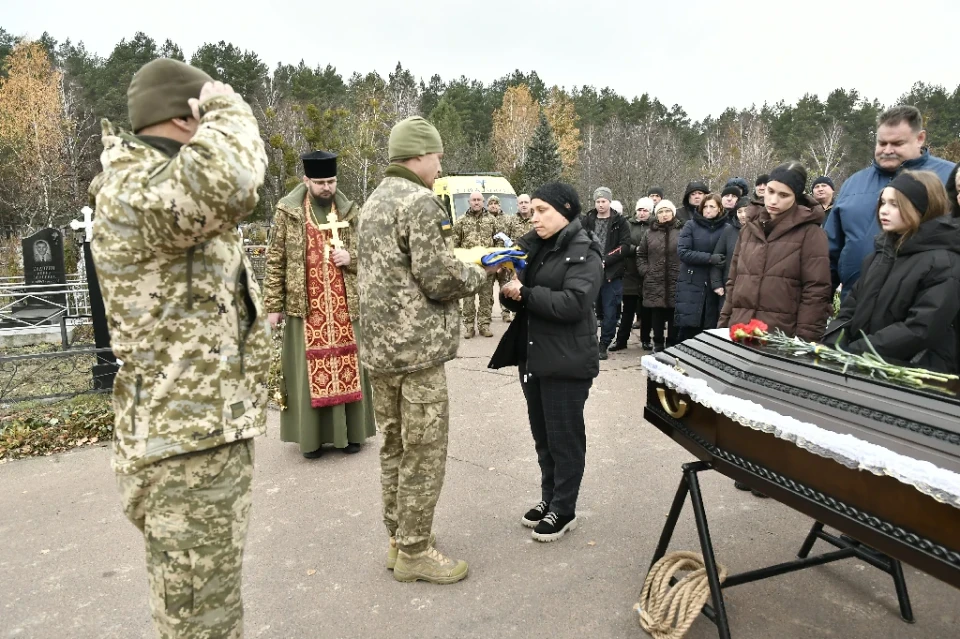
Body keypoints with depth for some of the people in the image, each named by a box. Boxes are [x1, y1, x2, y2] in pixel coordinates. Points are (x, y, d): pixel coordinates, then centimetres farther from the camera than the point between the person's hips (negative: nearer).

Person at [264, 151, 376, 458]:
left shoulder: (351, 212, 6)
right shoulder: (287, 211, 2)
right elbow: (275, 261, 1)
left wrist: (351, 258, -9)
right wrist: (273, 305, -3)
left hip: (345, 305, 2)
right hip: (304, 305, -1)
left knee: (347, 366, 6)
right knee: (308, 369, 3)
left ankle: (349, 432, 17)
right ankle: (311, 436, 14)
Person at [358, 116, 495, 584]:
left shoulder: (373, 202, 16)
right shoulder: (421, 202, -14)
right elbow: (440, 280, -19)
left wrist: (463, 267, 18)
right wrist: (480, 274, 1)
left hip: (378, 344, 10)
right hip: (417, 347, -9)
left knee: (394, 445, 17)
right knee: (424, 451, 2)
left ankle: (398, 537, 30)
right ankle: (413, 552, 13)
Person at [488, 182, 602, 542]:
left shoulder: (584, 253, -10)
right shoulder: (532, 246, 11)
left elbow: (573, 304, -23)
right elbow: (517, 298, 12)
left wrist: (525, 293, -19)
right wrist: (509, 291, -11)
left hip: (566, 362, -7)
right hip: (532, 357, 7)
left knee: (564, 436, 5)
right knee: (542, 435, 16)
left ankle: (564, 510, 19)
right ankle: (549, 498, 32)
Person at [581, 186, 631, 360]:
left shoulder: (620, 221, 3)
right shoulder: (587, 220, 8)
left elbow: (625, 246, -4)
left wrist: (605, 260, -14)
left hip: (612, 272, -1)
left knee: (610, 311, 2)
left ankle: (604, 345, 14)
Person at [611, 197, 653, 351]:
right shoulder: (628, 224, 7)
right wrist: (636, 249, -15)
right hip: (630, 273, 1)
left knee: (646, 310, 9)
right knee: (628, 309, 8)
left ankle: (645, 339, 22)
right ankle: (621, 340, 16)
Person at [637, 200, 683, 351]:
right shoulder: (650, 233, 11)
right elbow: (641, 255, 16)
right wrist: (645, 271, 5)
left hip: (676, 282, -2)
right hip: (655, 283, 2)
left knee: (673, 317, 5)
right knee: (657, 316, 7)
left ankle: (672, 345, 16)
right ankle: (658, 343, 19)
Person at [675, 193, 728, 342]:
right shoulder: (691, 226, 1)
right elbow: (682, 252, -8)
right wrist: (709, 258, -17)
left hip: (713, 285, 1)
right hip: (691, 283, -1)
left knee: (710, 327, 2)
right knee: (688, 326, -3)